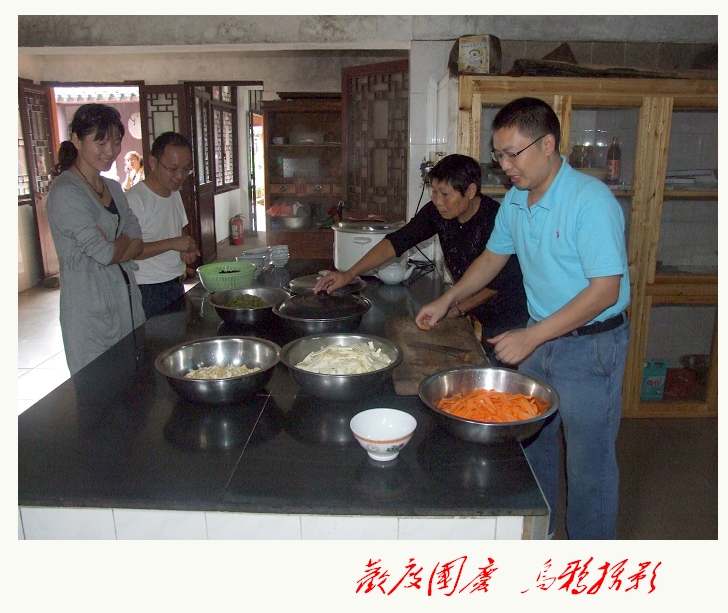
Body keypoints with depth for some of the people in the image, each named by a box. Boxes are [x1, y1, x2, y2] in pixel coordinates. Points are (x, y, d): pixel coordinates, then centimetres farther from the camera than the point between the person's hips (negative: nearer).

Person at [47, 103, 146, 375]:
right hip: (90, 308, -7)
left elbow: (137, 245, 6)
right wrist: (124, 241, 2)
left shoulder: (113, 189, 12)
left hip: (126, 297, 7)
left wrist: (112, 248, -13)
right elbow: (104, 252, -18)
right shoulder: (65, 192, -13)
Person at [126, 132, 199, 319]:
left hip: (177, 286, 8)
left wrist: (187, 249, 1)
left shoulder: (175, 193, 11)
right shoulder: (135, 199, -16)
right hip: (149, 291, -8)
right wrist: (172, 244, -24)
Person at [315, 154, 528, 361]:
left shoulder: (496, 220, -26)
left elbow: (498, 283, -18)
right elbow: (397, 241, -13)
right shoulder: (437, 212, -9)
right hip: (482, 316, 6)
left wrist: (458, 309, -11)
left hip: (509, 319, -5)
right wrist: (349, 274, -22)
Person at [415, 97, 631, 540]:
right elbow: (495, 256, 17)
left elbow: (605, 290, -24)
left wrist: (532, 336, -27)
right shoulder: (515, 200, 2)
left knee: (589, 464, 6)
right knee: (532, 445, 19)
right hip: (539, 338, 7)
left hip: (591, 344, -7)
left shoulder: (591, 200, -22)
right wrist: (448, 300, 8)